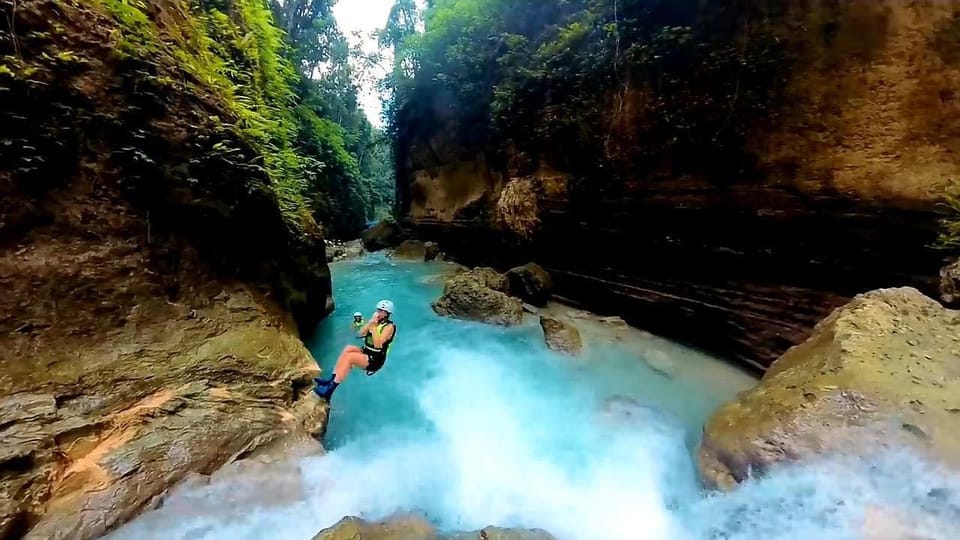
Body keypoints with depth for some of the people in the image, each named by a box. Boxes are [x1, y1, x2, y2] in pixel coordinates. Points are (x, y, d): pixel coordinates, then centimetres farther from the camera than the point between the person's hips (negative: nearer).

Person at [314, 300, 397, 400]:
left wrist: (374, 327, -22)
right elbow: (360, 334, 3)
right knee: (348, 348, -17)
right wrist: (370, 323, -9)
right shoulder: (375, 321, 11)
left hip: (375, 359, -7)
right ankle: (331, 380, -19)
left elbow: (378, 345, -22)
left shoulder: (389, 326, -12)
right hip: (366, 352, 7)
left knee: (349, 357, -25)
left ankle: (329, 390, -23)